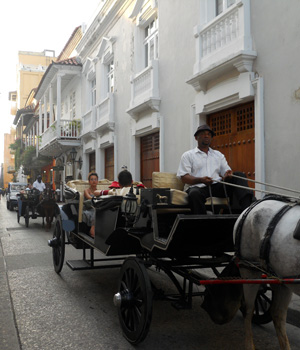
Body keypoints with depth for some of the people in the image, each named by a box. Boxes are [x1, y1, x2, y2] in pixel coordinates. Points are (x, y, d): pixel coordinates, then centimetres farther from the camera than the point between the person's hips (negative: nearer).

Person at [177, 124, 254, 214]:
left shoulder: (219, 155, 27)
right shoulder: (187, 155, 12)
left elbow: (227, 172, 19)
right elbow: (184, 178, 0)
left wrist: (228, 174, -8)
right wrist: (201, 180, -19)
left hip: (217, 187, 4)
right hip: (198, 187, -4)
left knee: (239, 175, -16)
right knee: (194, 193, -39)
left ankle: (246, 207, -36)